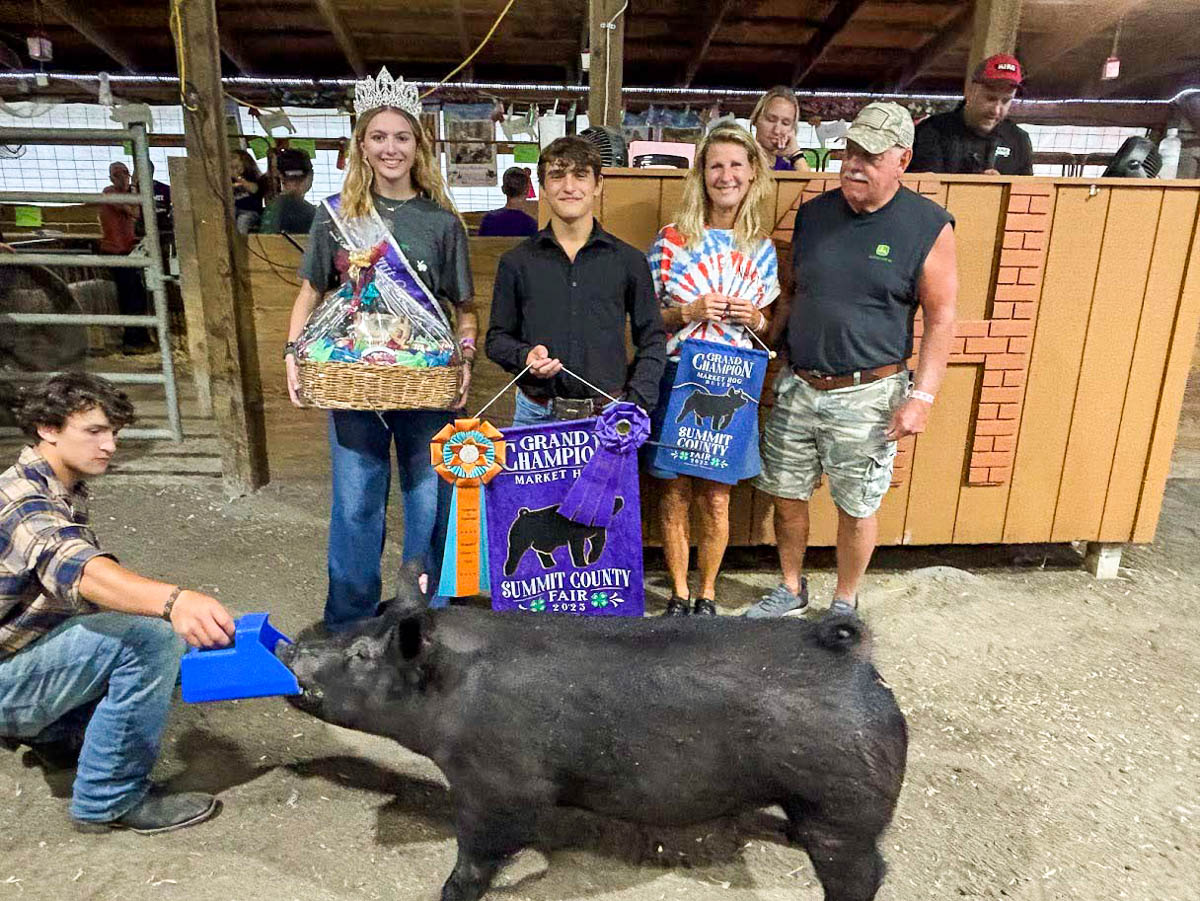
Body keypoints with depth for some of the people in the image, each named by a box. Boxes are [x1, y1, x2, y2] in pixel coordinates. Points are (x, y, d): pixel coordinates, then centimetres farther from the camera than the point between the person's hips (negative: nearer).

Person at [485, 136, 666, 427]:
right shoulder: (517, 262, 4)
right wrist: (525, 356, -12)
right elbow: (497, 338, 10)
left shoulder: (629, 261, 4)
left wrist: (635, 405, -5)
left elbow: (652, 341, 7)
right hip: (537, 414, 0)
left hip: (609, 415, 0)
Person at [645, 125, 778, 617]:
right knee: (673, 498, 6)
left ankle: (707, 595, 29)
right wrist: (689, 312, -14)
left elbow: (769, 326, 15)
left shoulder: (763, 248, 6)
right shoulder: (671, 239, -1)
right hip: (674, 382, -1)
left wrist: (754, 319, -7)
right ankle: (679, 594, 26)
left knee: (715, 502, 8)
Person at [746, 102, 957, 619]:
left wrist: (922, 396, -13)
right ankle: (791, 588, 36)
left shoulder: (928, 226, -6)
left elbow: (940, 317, -6)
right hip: (797, 387, 4)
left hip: (867, 396, -4)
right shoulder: (813, 214, 5)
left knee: (856, 508, 9)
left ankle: (845, 603, 31)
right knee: (786, 494, 13)